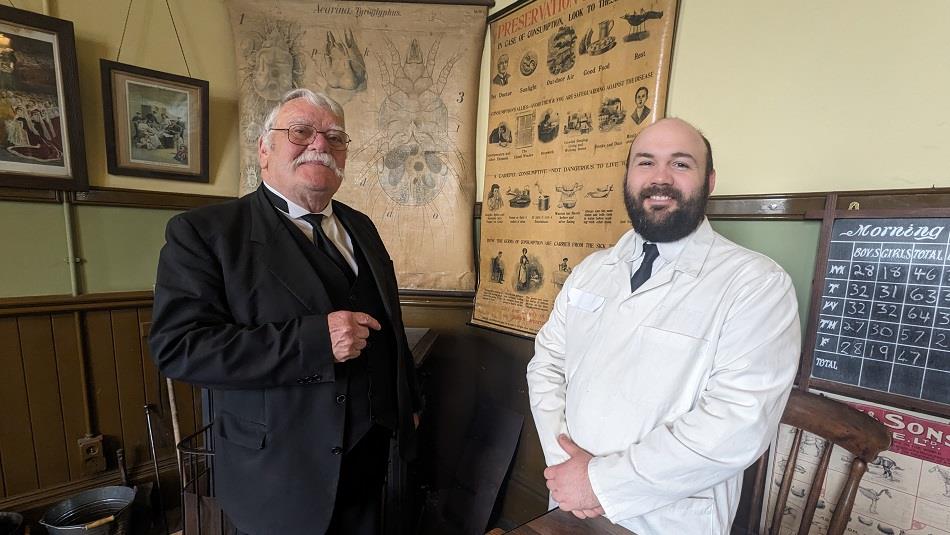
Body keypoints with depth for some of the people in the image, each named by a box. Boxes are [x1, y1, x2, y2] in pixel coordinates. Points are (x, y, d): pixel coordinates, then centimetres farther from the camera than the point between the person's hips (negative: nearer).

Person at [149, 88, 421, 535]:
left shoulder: (360, 227, 5)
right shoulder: (205, 231, -11)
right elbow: (177, 346, -20)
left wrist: (408, 402, 14)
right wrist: (314, 340, -29)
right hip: (280, 471, -5)